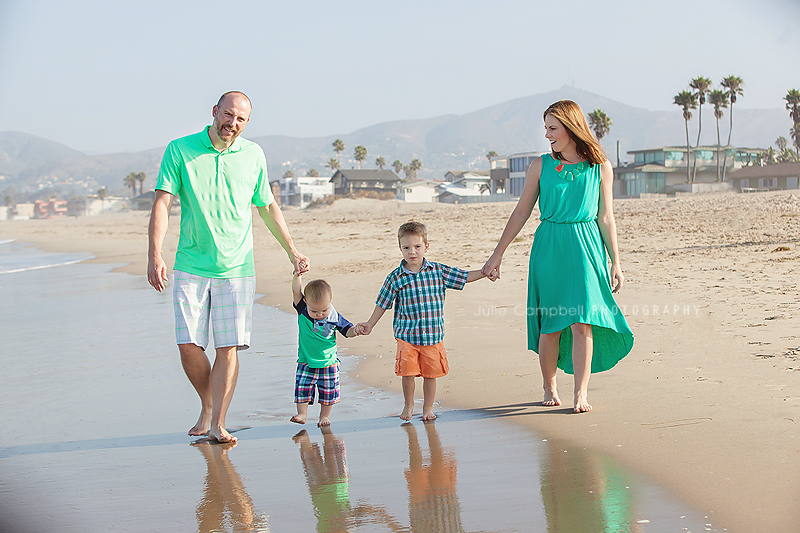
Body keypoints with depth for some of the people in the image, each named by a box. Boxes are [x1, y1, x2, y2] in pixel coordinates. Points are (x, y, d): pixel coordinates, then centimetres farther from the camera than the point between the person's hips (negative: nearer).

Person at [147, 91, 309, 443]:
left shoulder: (253, 155, 6)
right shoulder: (180, 150, -1)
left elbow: (267, 207, 18)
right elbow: (162, 203, -8)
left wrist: (292, 251, 18)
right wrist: (154, 254, -20)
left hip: (236, 268, 1)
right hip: (191, 266, -1)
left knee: (229, 347, -4)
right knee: (189, 345, -4)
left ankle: (217, 424, 3)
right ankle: (207, 406, 21)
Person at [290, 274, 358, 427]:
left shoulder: (334, 318, -10)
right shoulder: (302, 311, -10)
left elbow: (347, 329, -1)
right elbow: (296, 292, -17)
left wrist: (354, 331, -23)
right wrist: (297, 275, -30)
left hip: (329, 362, 0)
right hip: (306, 362, 0)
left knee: (328, 390, 6)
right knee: (302, 387, -6)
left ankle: (324, 416, 21)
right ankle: (302, 414, 6)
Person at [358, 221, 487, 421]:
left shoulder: (438, 271, 1)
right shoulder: (395, 278, -2)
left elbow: (464, 277, 8)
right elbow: (382, 303, 8)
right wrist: (370, 324, 8)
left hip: (433, 335, 1)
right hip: (407, 336, -1)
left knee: (430, 373, 6)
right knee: (407, 372, -3)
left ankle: (428, 407, 25)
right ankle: (408, 405, 21)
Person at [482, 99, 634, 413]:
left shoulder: (600, 167, 0)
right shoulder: (541, 166, 2)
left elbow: (606, 217, 4)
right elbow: (521, 213, 7)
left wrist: (615, 263, 2)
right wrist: (497, 255, 6)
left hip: (585, 247, -1)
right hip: (549, 247, 1)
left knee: (582, 322, -9)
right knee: (550, 323, 4)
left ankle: (581, 394, -3)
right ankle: (549, 389, 20)